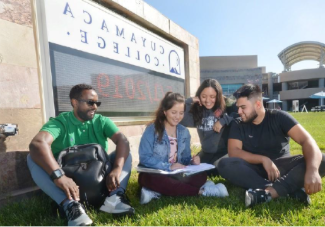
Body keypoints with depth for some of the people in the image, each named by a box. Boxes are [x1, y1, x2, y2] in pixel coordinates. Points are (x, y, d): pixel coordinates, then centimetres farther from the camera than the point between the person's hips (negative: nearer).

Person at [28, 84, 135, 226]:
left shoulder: (102, 121, 0)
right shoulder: (59, 122, -8)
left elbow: (123, 141, -15)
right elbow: (37, 144, -28)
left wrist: (117, 169, -32)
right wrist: (58, 176, -43)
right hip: (68, 179, -2)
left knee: (126, 153, -11)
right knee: (33, 158, -21)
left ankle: (115, 196, -33)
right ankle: (70, 204, -39)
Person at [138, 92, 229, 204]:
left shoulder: (184, 132, 7)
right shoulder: (152, 129, -9)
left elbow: (184, 158, 11)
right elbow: (144, 158, -16)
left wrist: (192, 161, -12)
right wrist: (169, 166, -26)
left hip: (175, 175, 5)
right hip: (154, 175, -4)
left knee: (201, 175, -20)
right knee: (150, 179, -39)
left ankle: (157, 192, -30)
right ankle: (201, 190, -31)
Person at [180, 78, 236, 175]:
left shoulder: (226, 105, -8)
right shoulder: (197, 109, 0)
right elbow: (182, 122, -13)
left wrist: (224, 120, -25)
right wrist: (189, 102, -14)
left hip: (225, 151, -4)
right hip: (206, 153, 4)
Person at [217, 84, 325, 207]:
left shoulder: (279, 117, -6)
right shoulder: (237, 125, -2)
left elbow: (306, 140, -18)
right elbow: (233, 152, -13)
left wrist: (312, 170, -37)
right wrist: (263, 159, -25)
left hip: (281, 166, 0)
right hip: (255, 169, 0)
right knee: (225, 164, -30)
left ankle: (268, 192, -39)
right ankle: (291, 189, -32)